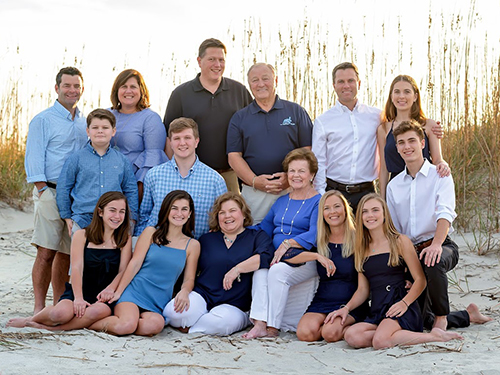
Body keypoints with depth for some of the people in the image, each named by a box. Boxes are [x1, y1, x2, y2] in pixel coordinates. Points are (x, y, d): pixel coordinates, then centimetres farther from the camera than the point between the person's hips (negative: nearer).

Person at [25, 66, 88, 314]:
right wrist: (43, 192, -12)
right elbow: (34, 160, -4)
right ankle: (39, 308, -3)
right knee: (46, 252, -8)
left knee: (66, 253, 8)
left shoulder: (84, 123, 18)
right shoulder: (43, 120, 1)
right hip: (51, 193, -5)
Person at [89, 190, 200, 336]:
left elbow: (189, 279, 10)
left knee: (155, 325, -35)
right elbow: (135, 264, 3)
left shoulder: (192, 245, 12)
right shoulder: (151, 233, 7)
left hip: (159, 302, 2)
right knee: (127, 325, -32)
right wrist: (118, 292, -4)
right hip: (135, 291, -2)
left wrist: (184, 291, -14)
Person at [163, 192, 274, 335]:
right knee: (174, 311, -30)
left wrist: (238, 268, -21)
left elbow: (265, 256, -14)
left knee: (222, 321, -37)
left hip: (233, 306, -1)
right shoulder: (206, 239, 18)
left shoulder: (257, 237, 9)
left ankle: (188, 326, -11)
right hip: (201, 295, 2)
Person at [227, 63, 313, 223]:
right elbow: (234, 156, 5)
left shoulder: (296, 112, 10)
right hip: (253, 192, 1)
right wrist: (254, 181, -11)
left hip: (291, 191, -1)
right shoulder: (239, 118, 12)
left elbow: (308, 150, 4)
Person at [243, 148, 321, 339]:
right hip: (274, 258, 5)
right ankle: (259, 324, -29)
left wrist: (287, 243, -25)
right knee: (260, 271, -27)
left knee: (277, 271, -33)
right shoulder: (281, 201, 22)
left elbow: (314, 235, -14)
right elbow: (264, 228, 25)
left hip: (305, 260, -5)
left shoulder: (318, 202, -1)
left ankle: (272, 327, -25)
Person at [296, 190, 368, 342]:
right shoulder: (319, 241, 10)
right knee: (305, 333, -25)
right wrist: (317, 256, -15)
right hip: (322, 301, 3)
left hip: (350, 303, -3)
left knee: (331, 332, -31)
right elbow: (287, 257, -3)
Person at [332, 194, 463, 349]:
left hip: (400, 309, -4)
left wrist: (404, 302, -17)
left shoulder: (400, 241, 3)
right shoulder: (361, 249, 16)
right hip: (376, 312, 5)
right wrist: (346, 308, 0)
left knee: (380, 341, -34)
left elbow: (420, 280, -1)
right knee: (352, 336, -27)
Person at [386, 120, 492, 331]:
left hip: (441, 246, -5)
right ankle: (468, 315, 28)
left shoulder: (439, 176, -2)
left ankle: (441, 316, -16)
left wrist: (436, 244, -37)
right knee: (423, 321, 0)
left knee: (432, 262, -41)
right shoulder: (393, 186, 12)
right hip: (410, 251, 5)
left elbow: (445, 213, -18)